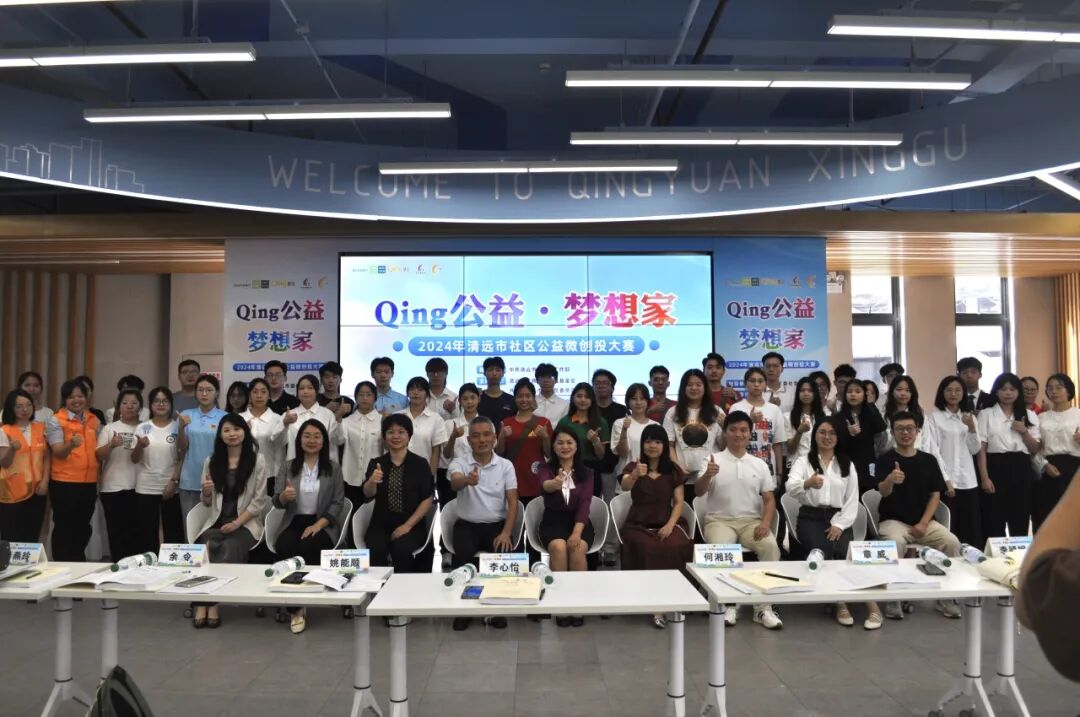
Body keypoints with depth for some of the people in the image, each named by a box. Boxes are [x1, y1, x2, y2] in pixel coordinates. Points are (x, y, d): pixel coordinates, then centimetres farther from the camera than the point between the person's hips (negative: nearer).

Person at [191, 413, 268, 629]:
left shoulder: (257, 460, 1)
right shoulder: (211, 461, 11)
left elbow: (259, 501, -2)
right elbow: (207, 503, 14)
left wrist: (237, 523, -13)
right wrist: (206, 492, -10)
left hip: (246, 523, -2)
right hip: (216, 521, 3)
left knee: (229, 547, -31)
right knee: (206, 547, -29)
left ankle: (208, 603, -20)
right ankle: (203, 603, -25)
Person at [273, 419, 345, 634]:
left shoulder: (333, 468, 5)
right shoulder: (288, 467, 10)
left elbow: (337, 503, 0)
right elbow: (276, 502, 3)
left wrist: (318, 524, -15)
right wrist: (284, 496, -22)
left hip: (323, 524, -1)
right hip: (293, 523, 2)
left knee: (308, 547, -34)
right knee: (284, 548, -32)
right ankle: (295, 608, -20)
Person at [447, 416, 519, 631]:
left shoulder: (506, 465, 2)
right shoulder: (459, 462, -2)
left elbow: (512, 502, -2)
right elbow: (455, 483, -26)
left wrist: (506, 532, -16)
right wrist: (467, 480, -51)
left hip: (497, 525, 1)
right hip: (467, 525, -1)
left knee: (505, 554, -27)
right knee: (462, 554, -29)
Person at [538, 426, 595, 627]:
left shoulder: (586, 473, 4)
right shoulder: (545, 468, -1)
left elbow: (584, 504, -7)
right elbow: (545, 485, -26)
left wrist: (577, 532, -23)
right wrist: (555, 483, -53)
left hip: (579, 522, 1)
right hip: (553, 522, -1)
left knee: (577, 549, -31)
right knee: (559, 547, -32)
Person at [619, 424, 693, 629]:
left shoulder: (673, 469, 9)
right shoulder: (632, 466, 2)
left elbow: (679, 502, 4)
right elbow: (625, 487, -19)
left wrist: (670, 524, -13)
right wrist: (635, 475, -42)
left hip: (666, 522, 1)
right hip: (639, 524, -1)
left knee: (678, 546, -32)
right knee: (647, 548, -34)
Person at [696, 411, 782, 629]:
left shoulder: (760, 464, 11)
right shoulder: (713, 460, 2)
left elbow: (769, 499, 10)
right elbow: (698, 492, -9)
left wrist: (765, 523, -10)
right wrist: (707, 476, -32)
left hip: (751, 521, 3)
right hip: (719, 520, -2)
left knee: (771, 546, -27)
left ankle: (763, 606, -16)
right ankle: (728, 603, -15)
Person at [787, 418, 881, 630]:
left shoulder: (848, 465, 15)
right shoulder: (803, 461, 6)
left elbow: (852, 500, 9)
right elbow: (791, 488, -14)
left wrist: (839, 525, -8)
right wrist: (807, 483, -38)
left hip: (838, 519, 2)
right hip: (810, 518, -1)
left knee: (845, 553, -27)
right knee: (823, 552, -30)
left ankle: (871, 605, -24)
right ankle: (841, 603, -19)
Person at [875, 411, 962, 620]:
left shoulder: (928, 460, 8)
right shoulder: (885, 460, -3)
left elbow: (935, 495, 6)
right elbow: (883, 492, -18)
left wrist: (923, 523, -7)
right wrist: (891, 480, -43)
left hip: (923, 522, 3)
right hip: (893, 520, -3)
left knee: (952, 542, -22)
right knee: (895, 544, -34)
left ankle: (946, 597, -4)